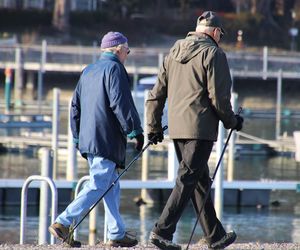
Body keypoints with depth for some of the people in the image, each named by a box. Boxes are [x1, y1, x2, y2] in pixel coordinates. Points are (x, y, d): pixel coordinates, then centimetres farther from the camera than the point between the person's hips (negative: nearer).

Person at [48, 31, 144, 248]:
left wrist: (78, 137, 24)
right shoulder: (114, 69, -8)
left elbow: (76, 105, 20)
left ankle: (117, 234, 14)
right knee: (98, 185, -11)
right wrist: (135, 131, -14)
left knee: (111, 186, 13)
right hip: (107, 139, -9)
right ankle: (63, 223, -19)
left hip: (88, 139, 9)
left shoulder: (88, 71, 19)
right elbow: (121, 103, -17)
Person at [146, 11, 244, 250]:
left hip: (176, 127, 8)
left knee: (200, 181, 15)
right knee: (187, 180, -7)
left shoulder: (174, 53, 16)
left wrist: (154, 126, 19)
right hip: (200, 127, -8)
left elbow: (156, 94, 15)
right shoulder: (213, 54, -7)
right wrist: (232, 121, 4)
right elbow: (219, 96, -12)